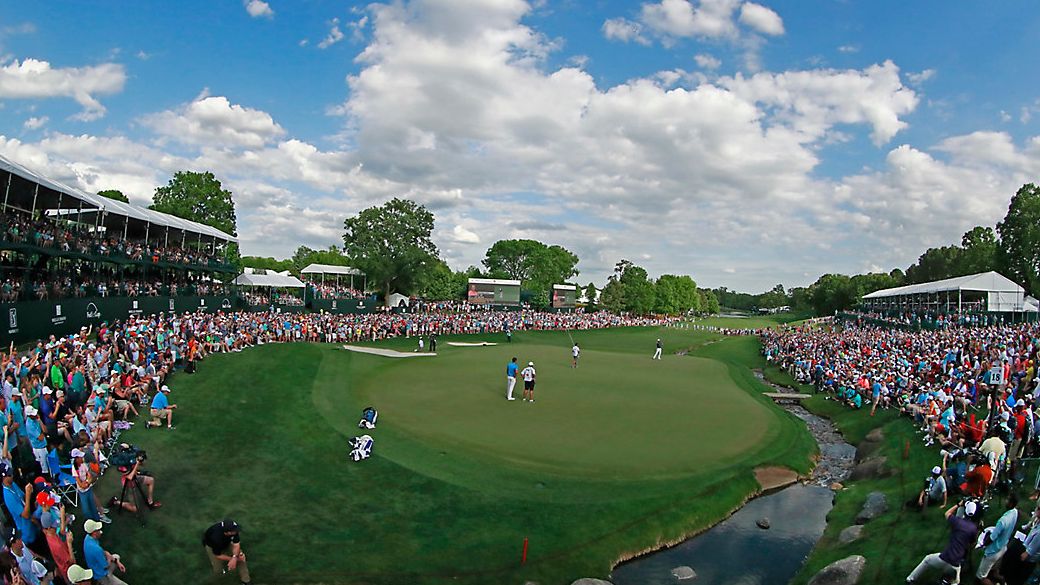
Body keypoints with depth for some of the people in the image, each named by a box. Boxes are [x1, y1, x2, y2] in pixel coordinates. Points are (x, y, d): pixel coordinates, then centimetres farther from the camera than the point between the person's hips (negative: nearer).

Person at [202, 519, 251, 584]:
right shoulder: (216, 538, -43)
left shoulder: (233, 528, -35)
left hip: (227, 542, 3)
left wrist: (234, 558, -43)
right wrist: (234, 559, -22)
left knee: (241, 556, -13)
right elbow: (218, 556, -25)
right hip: (211, 545, -3)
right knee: (218, 570, -8)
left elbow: (236, 545, -26)